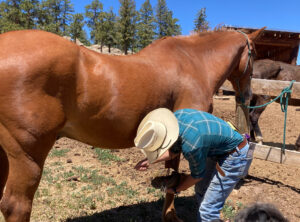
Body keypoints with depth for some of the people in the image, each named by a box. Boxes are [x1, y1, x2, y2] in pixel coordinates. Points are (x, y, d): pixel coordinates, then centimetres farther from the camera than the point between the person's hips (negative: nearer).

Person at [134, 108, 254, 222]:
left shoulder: (191, 145, -38)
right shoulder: (176, 116, -17)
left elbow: (197, 174, -16)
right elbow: (176, 150, 1)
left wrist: (176, 189, 0)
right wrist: (150, 161, -8)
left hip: (235, 156, -8)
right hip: (218, 150, 9)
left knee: (208, 208, -5)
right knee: (201, 191, 23)